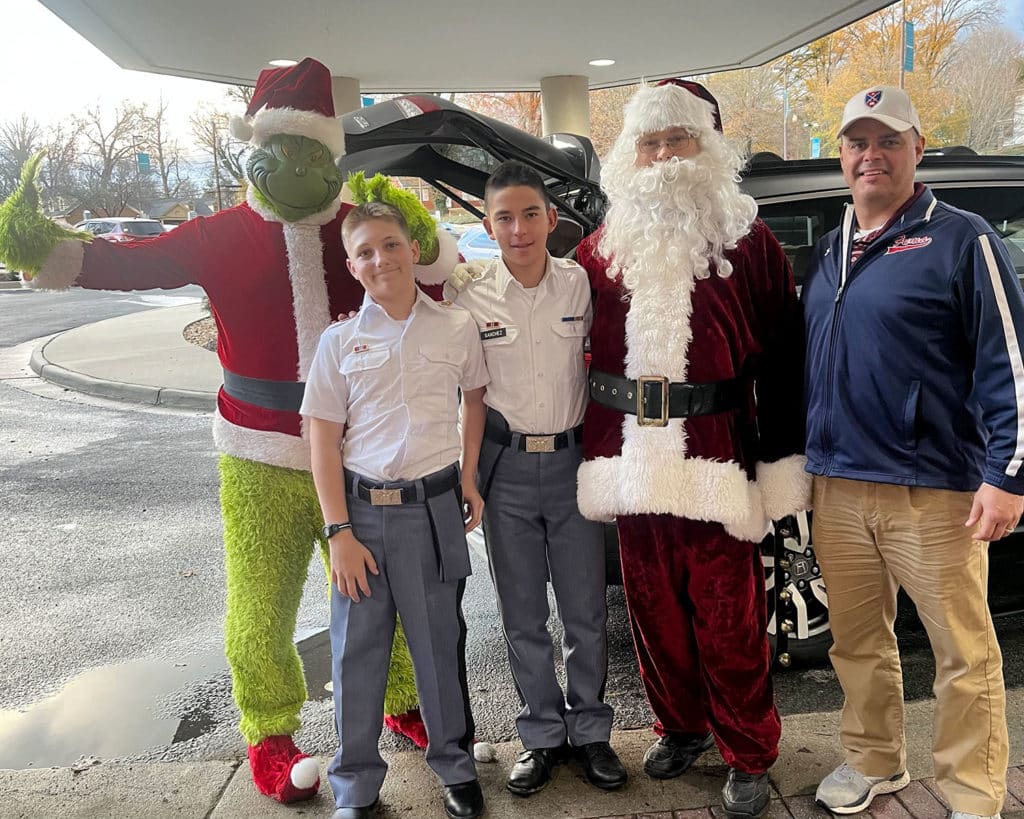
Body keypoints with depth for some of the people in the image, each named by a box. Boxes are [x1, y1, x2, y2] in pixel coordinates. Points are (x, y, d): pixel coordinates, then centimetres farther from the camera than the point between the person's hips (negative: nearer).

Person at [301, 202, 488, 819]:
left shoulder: (457, 327, 0)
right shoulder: (340, 341, -1)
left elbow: (475, 398, 15)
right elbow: (323, 441, -1)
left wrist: (469, 478, 6)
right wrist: (339, 532, -6)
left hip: (434, 507, 0)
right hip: (361, 508, 1)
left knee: (441, 643, 11)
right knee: (357, 649, 8)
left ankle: (455, 765, 33)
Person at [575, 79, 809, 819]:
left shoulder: (750, 243, 2)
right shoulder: (603, 248, 11)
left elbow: (783, 360, -1)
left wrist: (783, 463, -4)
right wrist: (597, 448, 9)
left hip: (718, 460, -3)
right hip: (634, 459, 3)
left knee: (730, 619, 3)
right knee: (655, 608, 13)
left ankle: (749, 756, 23)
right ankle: (681, 727, 35)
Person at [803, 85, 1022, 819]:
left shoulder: (962, 239, -4)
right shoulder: (830, 250, 15)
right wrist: (798, 459, 17)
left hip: (935, 493, -5)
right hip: (837, 487, 6)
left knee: (965, 656, 4)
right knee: (859, 644, 16)